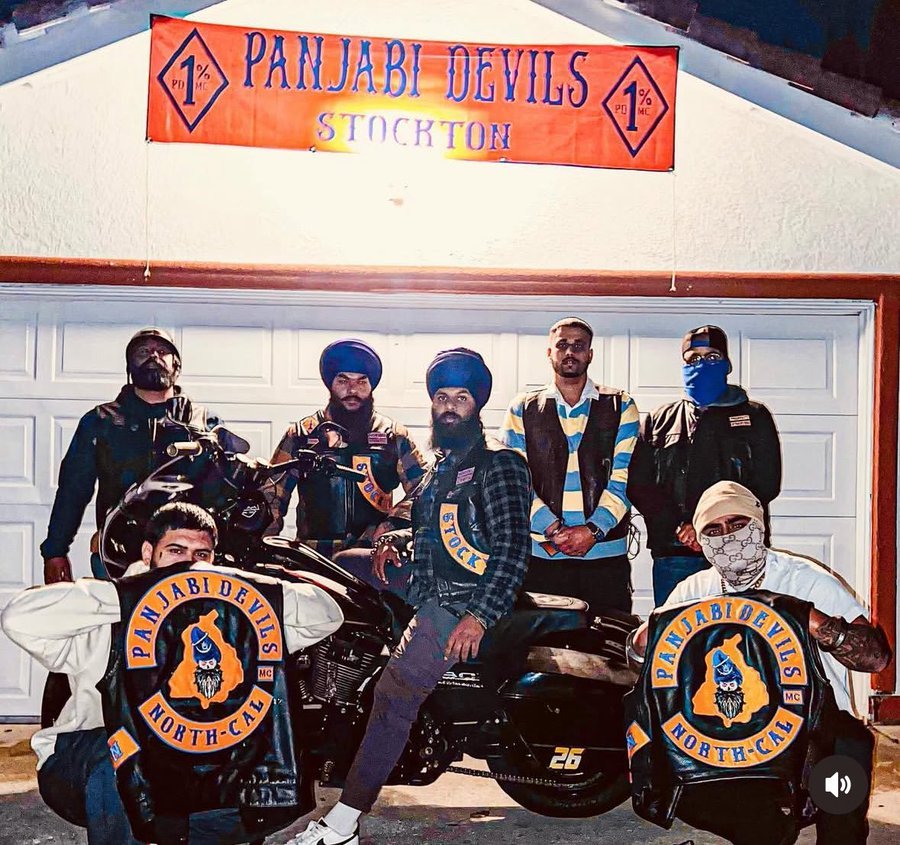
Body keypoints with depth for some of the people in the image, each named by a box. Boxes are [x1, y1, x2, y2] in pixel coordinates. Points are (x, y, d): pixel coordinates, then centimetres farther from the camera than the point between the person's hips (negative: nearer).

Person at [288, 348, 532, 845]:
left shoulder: (497, 463, -8)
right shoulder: (443, 463, 19)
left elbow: (512, 549, -16)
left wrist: (477, 616, -25)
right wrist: (393, 539, 8)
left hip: (468, 599, -9)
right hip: (428, 587, 9)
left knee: (396, 692, -23)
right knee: (341, 563, 6)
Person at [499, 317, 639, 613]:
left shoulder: (620, 407, 10)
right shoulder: (523, 409, 10)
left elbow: (623, 477, 1)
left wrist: (593, 529, -12)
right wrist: (553, 529, -11)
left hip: (606, 551, 0)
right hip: (541, 553, 0)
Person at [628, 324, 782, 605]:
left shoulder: (754, 417, 13)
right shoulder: (659, 420, 17)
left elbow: (766, 484, 2)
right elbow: (638, 486, 8)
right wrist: (680, 528, -8)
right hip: (674, 554, 1)